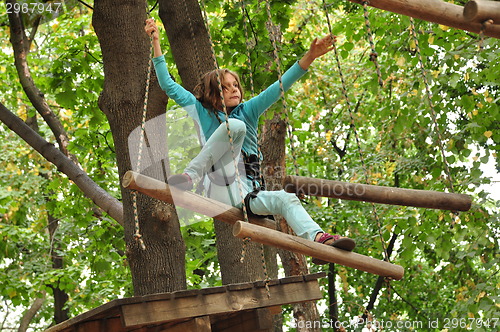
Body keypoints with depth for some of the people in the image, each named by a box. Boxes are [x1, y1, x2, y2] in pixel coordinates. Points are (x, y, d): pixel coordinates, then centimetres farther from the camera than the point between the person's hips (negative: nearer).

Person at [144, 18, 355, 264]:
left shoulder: (247, 111, 22)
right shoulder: (202, 112, 14)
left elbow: (279, 87, 14)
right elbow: (169, 86, 13)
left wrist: (309, 57, 5)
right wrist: (156, 42, 11)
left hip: (244, 195, 4)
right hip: (218, 186, -4)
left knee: (285, 199, -25)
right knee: (235, 125, -21)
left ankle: (318, 239, -47)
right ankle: (191, 175, -29)